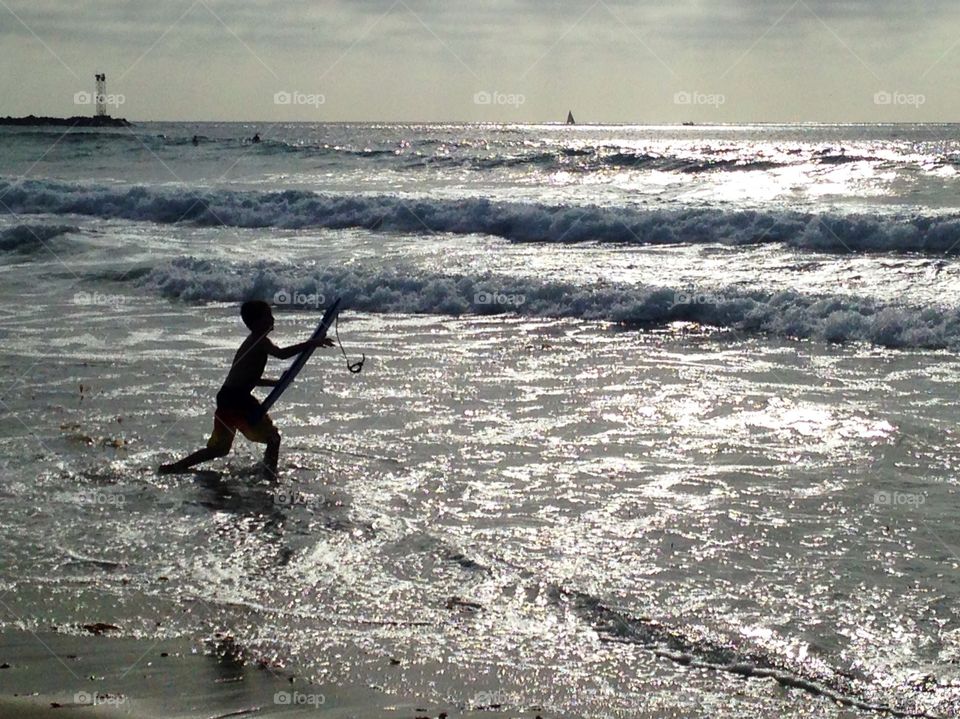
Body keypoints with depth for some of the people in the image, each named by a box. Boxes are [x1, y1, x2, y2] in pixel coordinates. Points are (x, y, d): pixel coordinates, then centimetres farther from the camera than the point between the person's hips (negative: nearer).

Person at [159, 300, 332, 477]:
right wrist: (310, 344, -25)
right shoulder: (259, 341, -7)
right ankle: (270, 474, -7)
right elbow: (281, 354, -27)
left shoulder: (251, 342, 22)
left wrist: (277, 382, 27)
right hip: (237, 398, -9)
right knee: (273, 437, -1)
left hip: (226, 397, 9)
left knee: (219, 448, 17)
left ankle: (175, 467, 14)